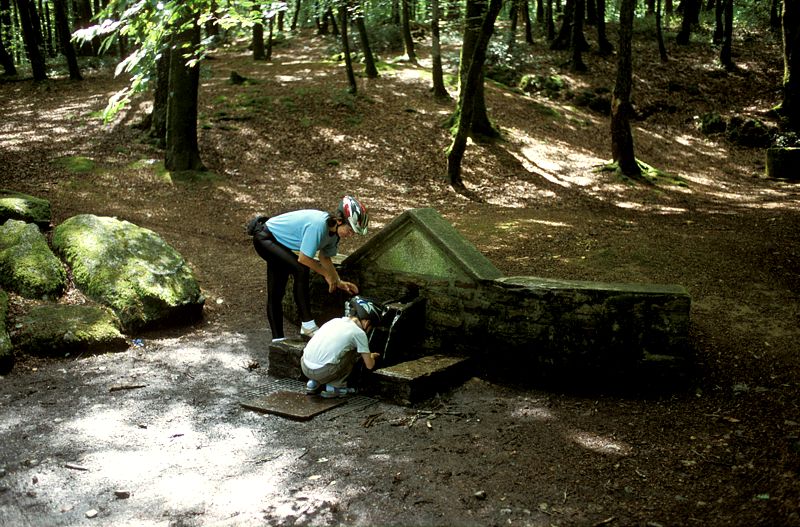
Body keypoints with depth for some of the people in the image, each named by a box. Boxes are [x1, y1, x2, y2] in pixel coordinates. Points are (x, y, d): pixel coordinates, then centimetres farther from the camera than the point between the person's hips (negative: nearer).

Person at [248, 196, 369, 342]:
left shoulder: (334, 229, -7)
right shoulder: (318, 225, -36)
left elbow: (324, 257, 7)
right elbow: (304, 259, -32)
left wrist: (339, 282, 0)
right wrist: (328, 275, -19)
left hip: (279, 245, 9)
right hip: (264, 238, -9)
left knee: (276, 293, 11)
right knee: (301, 270, -27)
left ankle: (278, 339, 17)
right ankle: (307, 326, -21)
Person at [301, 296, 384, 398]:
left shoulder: (335, 321, 18)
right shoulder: (359, 333, 0)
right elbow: (369, 365, 7)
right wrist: (372, 357, 32)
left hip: (304, 366, 7)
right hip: (322, 372, -6)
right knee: (356, 351, 11)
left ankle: (314, 384, 21)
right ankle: (334, 387, 9)